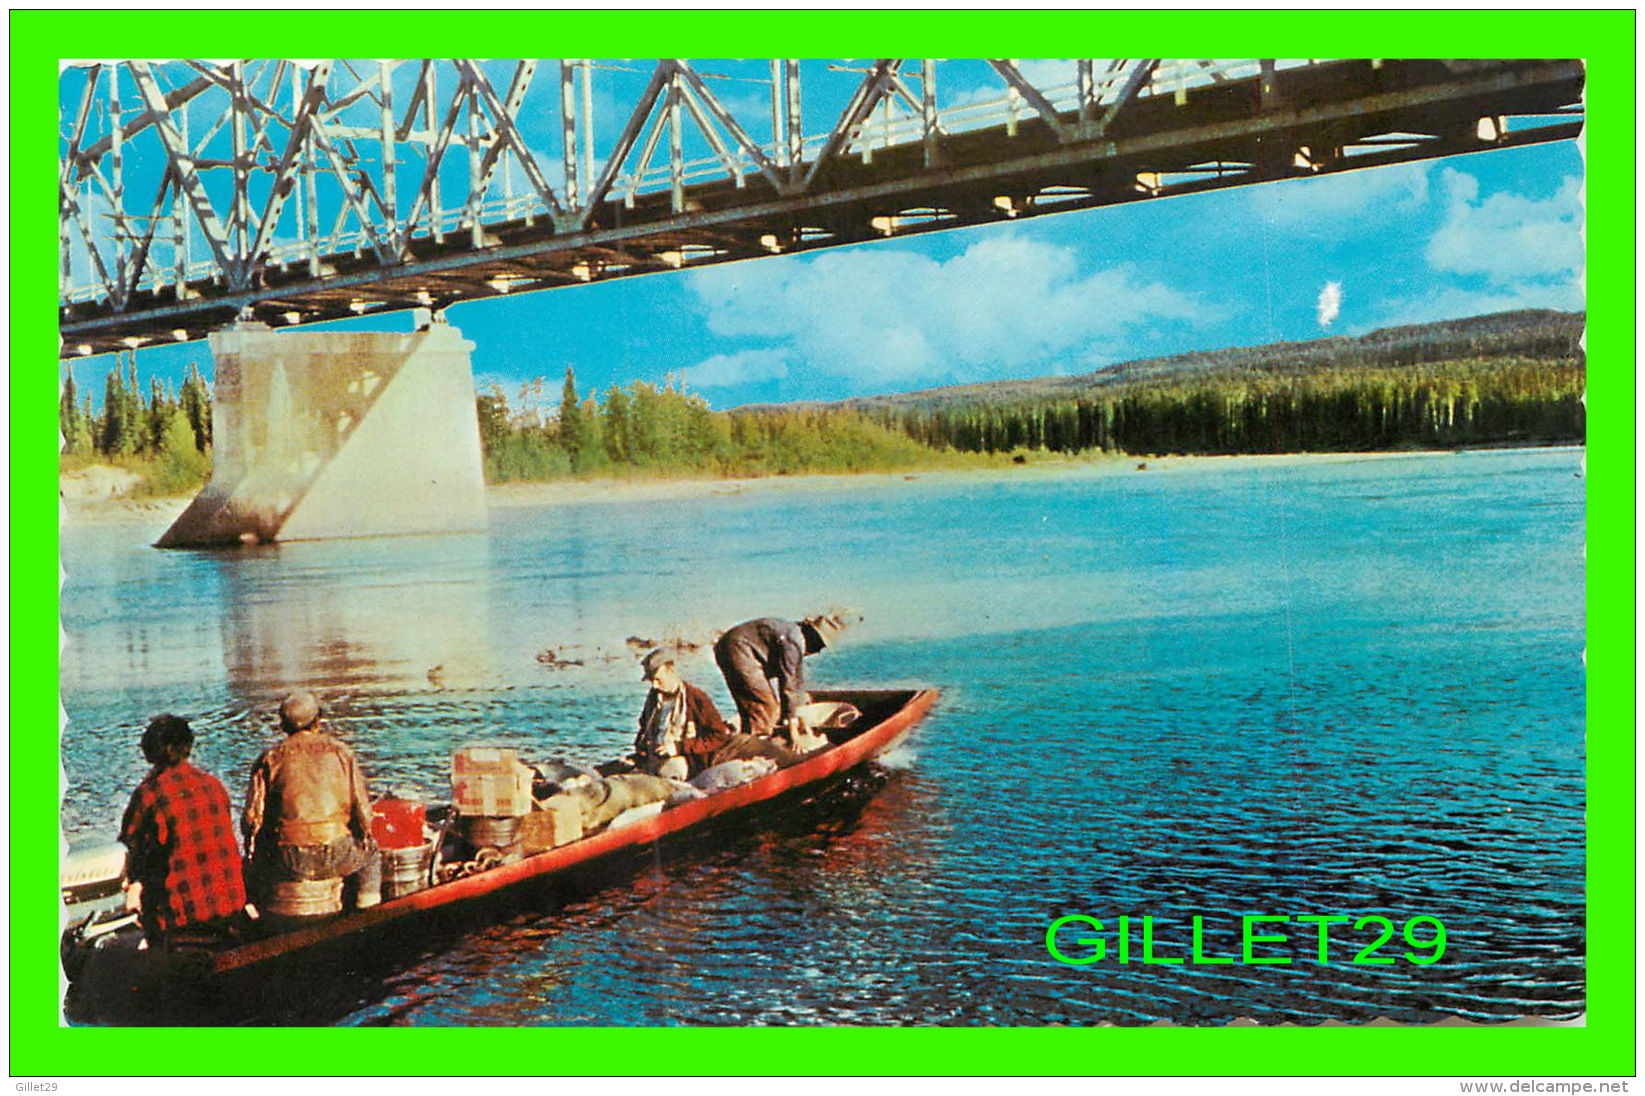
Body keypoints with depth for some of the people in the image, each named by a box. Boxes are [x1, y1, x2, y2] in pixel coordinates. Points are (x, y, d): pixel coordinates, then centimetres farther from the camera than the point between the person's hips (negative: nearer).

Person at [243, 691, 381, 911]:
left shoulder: (271, 759, 3)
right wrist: (364, 837, 18)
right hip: (338, 856, 0)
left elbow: (253, 817, -2)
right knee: (369, 852, 31)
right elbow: (362, 807, 1)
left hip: (289, 863, 0)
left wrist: (251, 847, 15)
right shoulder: (341, 752, 4)